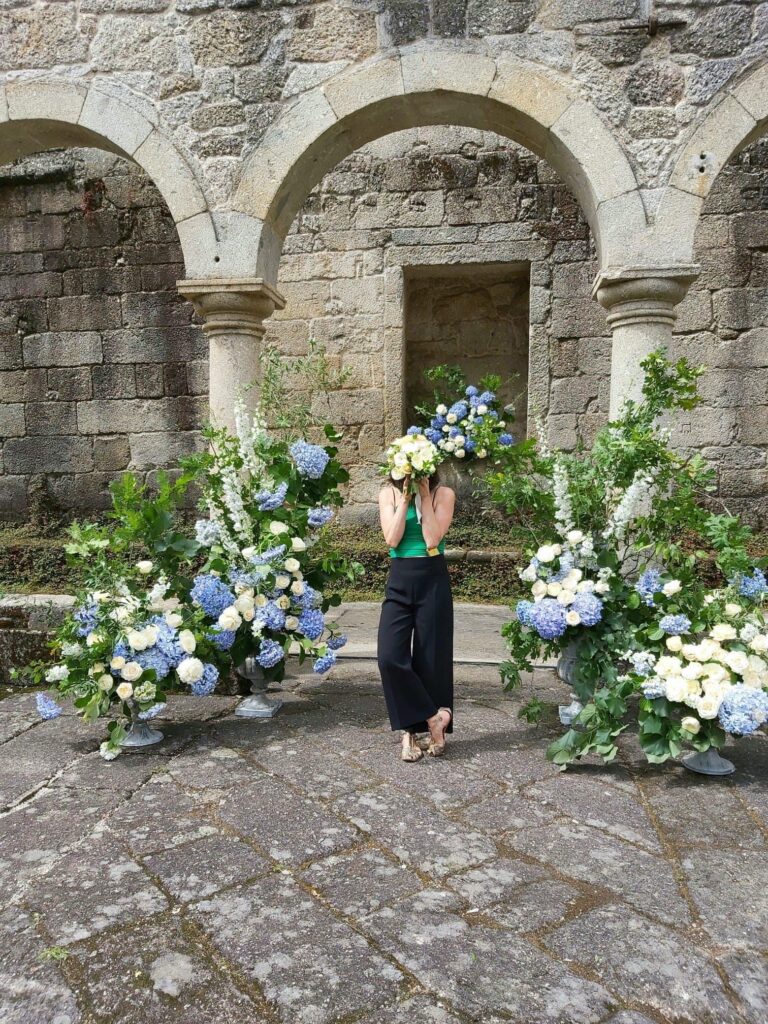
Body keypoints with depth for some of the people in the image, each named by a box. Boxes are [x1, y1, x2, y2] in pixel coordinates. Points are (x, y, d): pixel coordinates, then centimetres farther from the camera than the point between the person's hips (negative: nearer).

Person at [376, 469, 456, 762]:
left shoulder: (443, 494, -2)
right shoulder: (389, 494, 4)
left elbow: (432, 540, -13)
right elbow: (392, 539, -8)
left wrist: (424, 496, -11)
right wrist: (405, 497, -10)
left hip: (433, 581, -2)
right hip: (399, 581, 2)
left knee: (431, 658, 3)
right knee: (390, 656, -12)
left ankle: (413, 729, 19)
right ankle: (433, 717, 2)